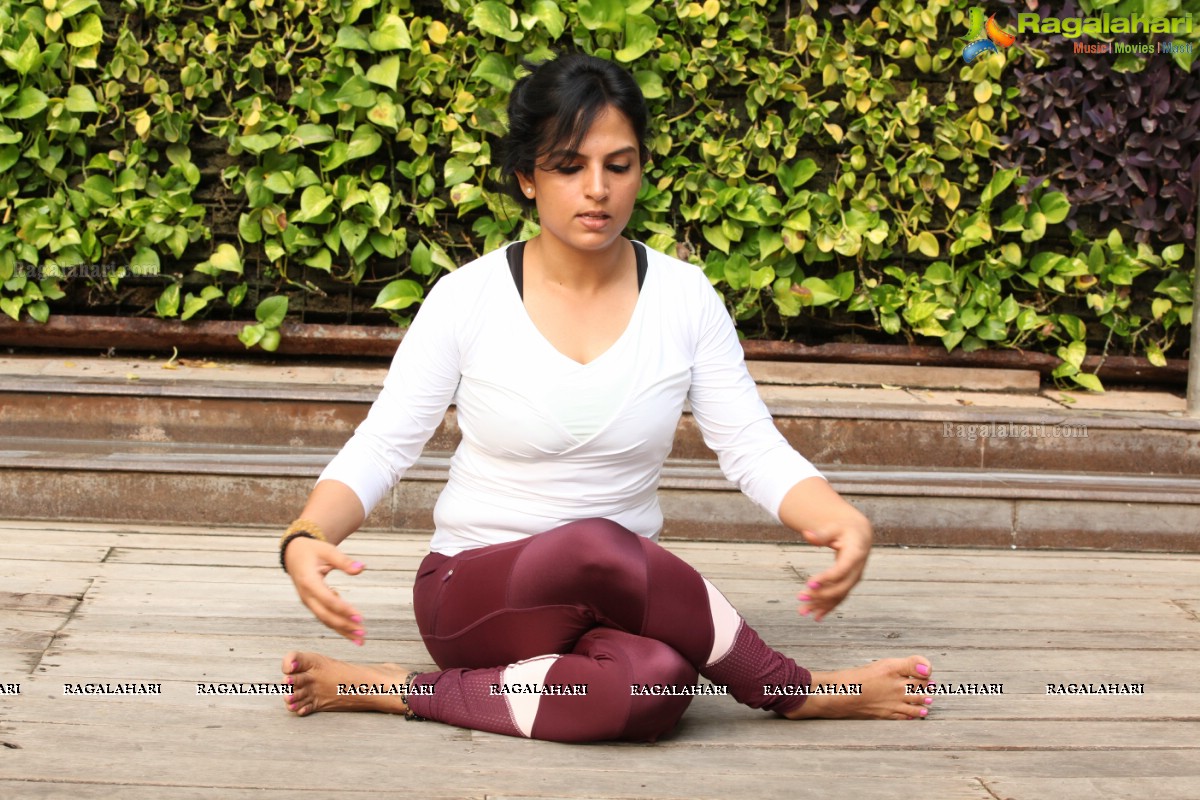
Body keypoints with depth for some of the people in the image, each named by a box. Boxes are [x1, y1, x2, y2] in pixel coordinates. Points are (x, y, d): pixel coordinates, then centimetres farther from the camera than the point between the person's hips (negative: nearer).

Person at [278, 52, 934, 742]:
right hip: (474, 595, -1)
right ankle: (795, 693, -18)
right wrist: (306, 537, -28)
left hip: (620, 598, 1)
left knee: (655, 684, -38)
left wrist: (844, 522, -23)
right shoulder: (468, 298, -6)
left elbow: (755, 449, -2)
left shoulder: (684, 297, 0)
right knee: (595, 548, -38)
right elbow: (379, 449, -6)